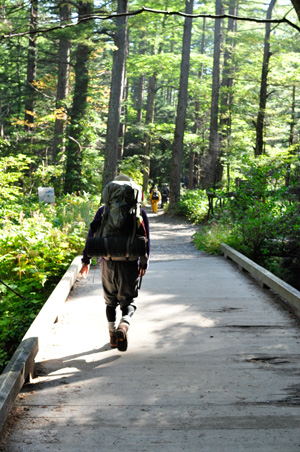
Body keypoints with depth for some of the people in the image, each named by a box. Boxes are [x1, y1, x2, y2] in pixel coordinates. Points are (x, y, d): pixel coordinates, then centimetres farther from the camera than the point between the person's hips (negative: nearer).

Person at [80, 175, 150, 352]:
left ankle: (113, 336, 21)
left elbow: (92, 236, 2)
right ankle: (123, 327, -23)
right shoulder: (139, 213, 1)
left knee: (111, 301, 18)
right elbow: (145, 241, 1)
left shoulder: (104, 211, 3)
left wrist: (86, 261, 8)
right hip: (130, 264, -2)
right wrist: (144, 264, 11)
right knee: (128, 301, 5)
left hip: (108, 263, 2)